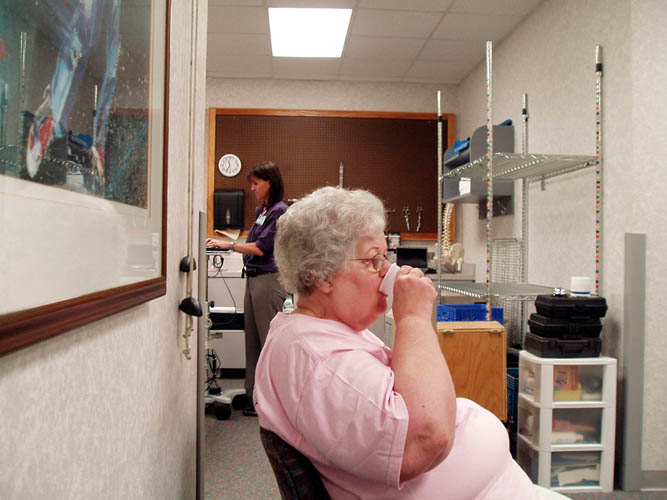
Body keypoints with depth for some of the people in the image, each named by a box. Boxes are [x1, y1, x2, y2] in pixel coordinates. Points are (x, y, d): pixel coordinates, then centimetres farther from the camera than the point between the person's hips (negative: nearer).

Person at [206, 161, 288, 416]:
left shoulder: (279, 210, -11)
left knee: (268, 340, -3)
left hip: (268, 280, -9)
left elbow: (260, 248, -16)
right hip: (253, 279, 9)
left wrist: (228, 244, -11)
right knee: (252, 340, 13)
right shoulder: (261, 210, 16)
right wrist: (225, 242, 13)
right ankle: (253, 394, 23)